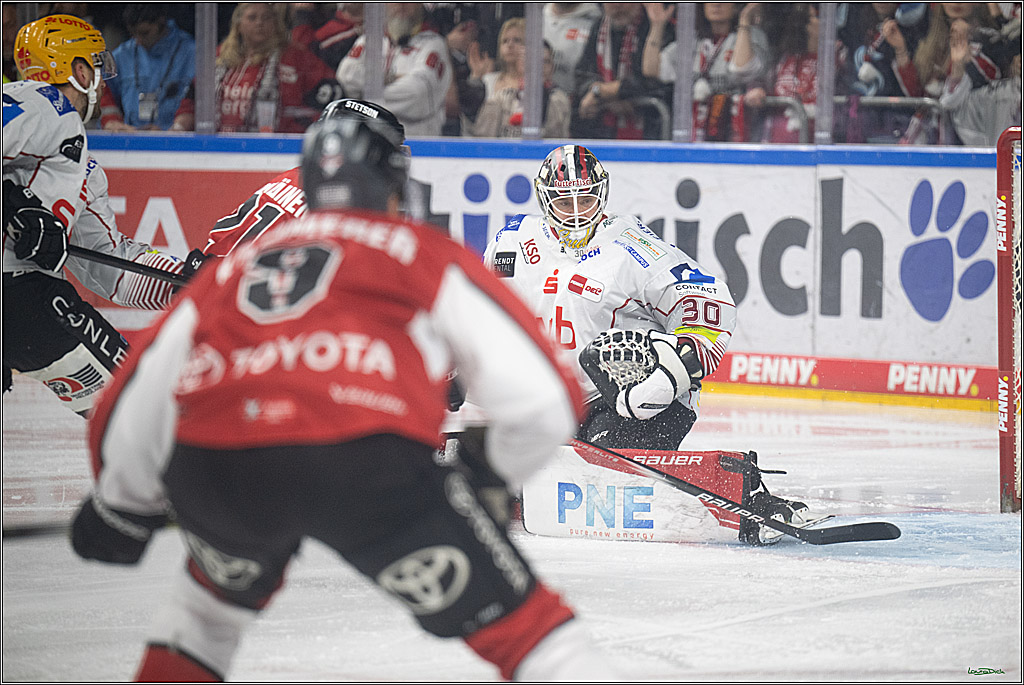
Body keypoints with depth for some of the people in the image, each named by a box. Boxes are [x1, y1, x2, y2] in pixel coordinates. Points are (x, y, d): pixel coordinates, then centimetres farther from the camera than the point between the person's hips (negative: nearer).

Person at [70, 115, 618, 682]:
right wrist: (488, 475, 33)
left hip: (208, 466, 4)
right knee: (515, 619, 5)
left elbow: (129, 413, 33)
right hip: (366, 458, -4)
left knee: (221, 589, 37)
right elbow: (544, 397, 14)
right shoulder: (427, 254, 23)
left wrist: (120, 508, 50)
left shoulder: (232, 269, 32)